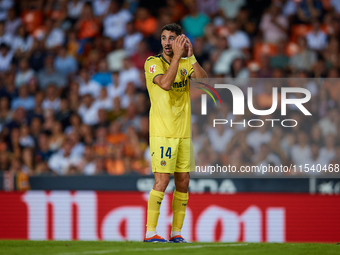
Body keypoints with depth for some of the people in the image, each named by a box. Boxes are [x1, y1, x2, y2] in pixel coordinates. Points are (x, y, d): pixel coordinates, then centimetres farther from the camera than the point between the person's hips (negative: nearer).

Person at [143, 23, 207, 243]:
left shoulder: (186, 64, 10)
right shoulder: (153, 63, -4)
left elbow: (204, 81, -8)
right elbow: (166, 83, -23)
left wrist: (191, 56, -16)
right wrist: (178, 54, -22)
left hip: (184, 133, 5)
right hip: (162, 133, -5)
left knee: (183, 183, 5)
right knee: (162, 181, -12)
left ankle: (177, 232, 12)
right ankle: (150, 232, -9)